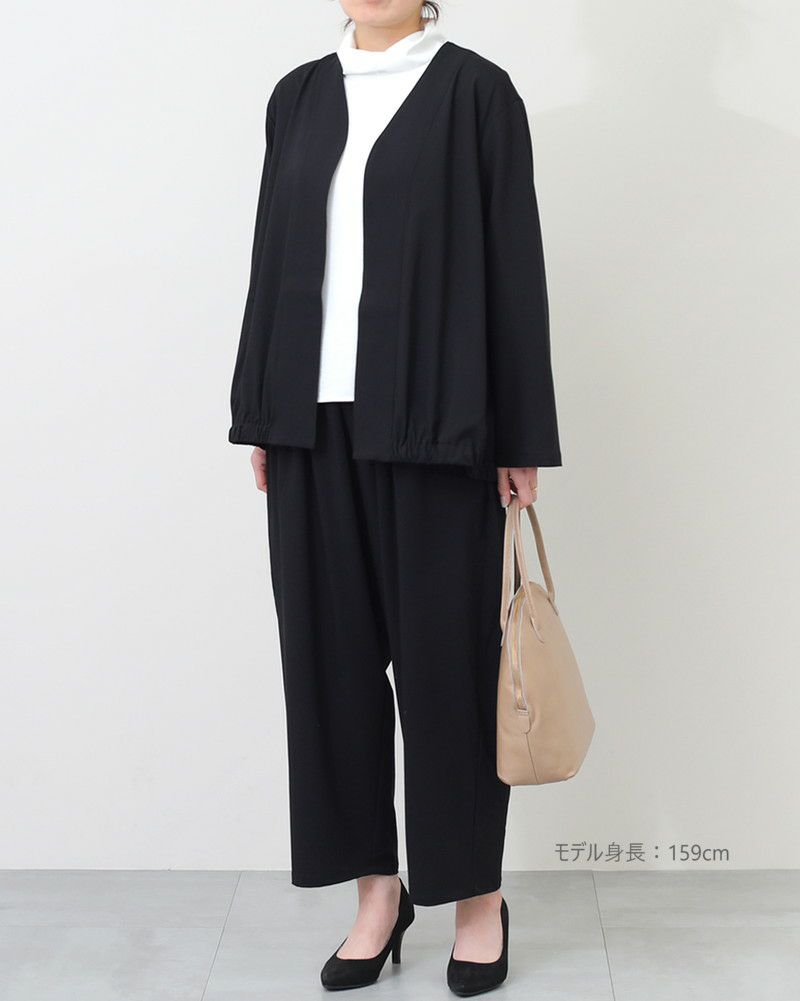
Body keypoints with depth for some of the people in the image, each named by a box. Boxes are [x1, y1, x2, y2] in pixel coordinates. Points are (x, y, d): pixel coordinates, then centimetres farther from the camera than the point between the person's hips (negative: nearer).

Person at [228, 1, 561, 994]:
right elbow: (274, 257, 14)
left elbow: (514, 263, -3)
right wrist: (262, 416, 10)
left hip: (433, 420, -4)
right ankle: (377, 886, 22)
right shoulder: (300, 95, 14)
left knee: (446, 652, 2)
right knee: (331, 647, 6)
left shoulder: (476, 90, 0)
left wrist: (521, 439, -6)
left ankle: (478, 893, 20)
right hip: (316, 416, 5)